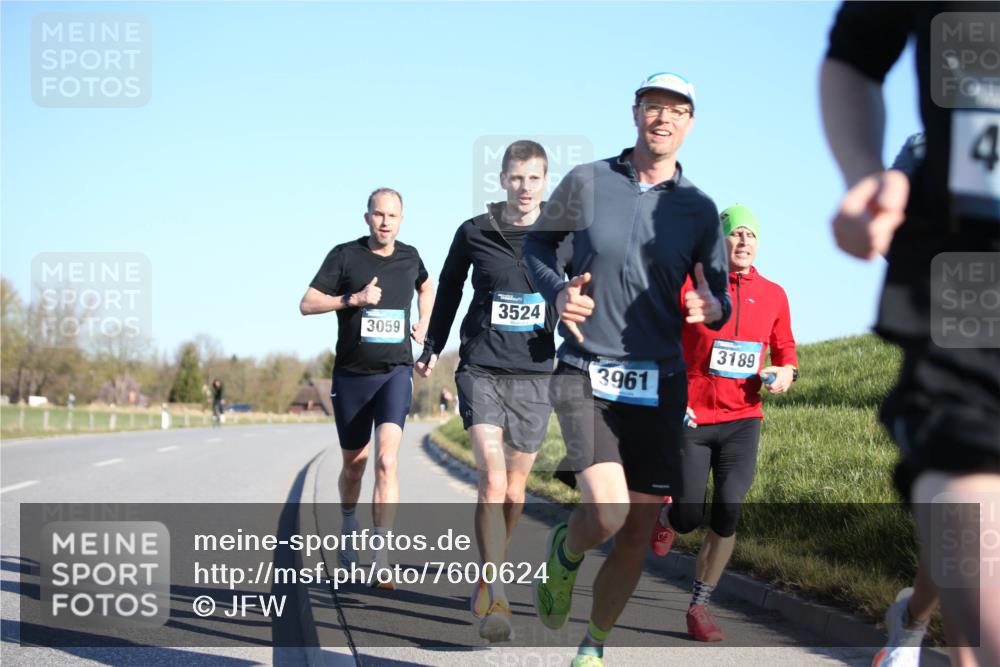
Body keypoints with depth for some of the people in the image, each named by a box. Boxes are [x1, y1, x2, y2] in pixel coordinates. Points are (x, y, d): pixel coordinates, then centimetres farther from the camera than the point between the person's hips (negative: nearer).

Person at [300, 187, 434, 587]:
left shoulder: (409, 256, 6)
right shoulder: (345, 255, -4)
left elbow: (425, 285, 30)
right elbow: (307, 304, -6)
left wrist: (424, 324, 14)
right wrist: (353, 299, -19)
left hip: (396, 372, 0)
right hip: (351, 374, 0)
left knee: (386, 460, -19)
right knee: (354, 463, 13)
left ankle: (382, 561, -23)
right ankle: (348, 523, 45)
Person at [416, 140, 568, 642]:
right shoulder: (473, 233, 0)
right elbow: (449, 288, 17)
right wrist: (432, 348, 23)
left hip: (534, 375, 2)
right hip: (481, 370, -2)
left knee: (513, 492, 9)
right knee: (492, 482, -17)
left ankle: (487, 579, 30)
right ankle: (494, 598, -16)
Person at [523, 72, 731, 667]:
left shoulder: (698, 209, 4)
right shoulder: (587, 183, 0)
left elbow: (720, 300, 10)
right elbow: (538, 243, 15)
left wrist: (713, 308, -16)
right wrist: (558, 292, -6)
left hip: (659, 382, 3)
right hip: (586, 375, -3)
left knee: (639, 529, 4)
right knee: (607, 513, -21)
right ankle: (566, 552, 16)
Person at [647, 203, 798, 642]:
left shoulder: (773, 295, 5)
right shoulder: (690, 285, -5)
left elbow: (785, 352, 17)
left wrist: (786, 373, -6)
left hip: (742, 420, 2)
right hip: (691, 419, -2)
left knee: (728, 514, -9)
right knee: (689, 519, -3)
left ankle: (699, 606, 6)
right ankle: (665, 516, 37)